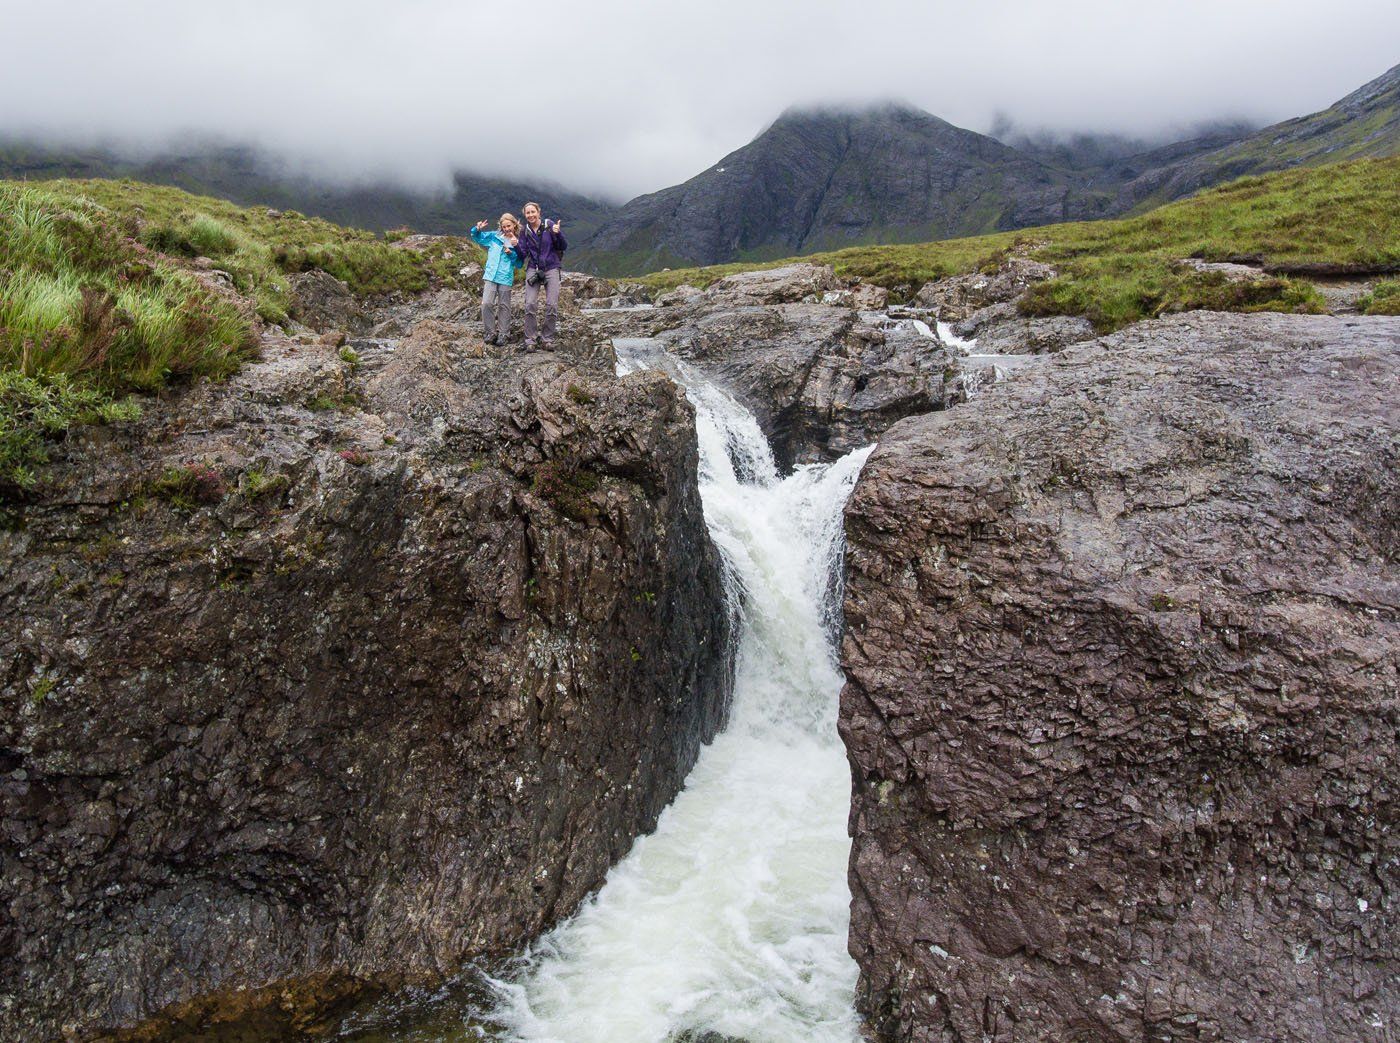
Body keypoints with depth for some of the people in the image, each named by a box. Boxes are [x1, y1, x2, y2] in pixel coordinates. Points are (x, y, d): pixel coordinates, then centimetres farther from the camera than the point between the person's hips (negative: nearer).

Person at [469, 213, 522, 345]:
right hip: (490, 275, 1)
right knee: (487, 303, -8)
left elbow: (520, 263, 4)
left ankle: (503, 334, 14)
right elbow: (477, 238, 16)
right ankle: (489, 332, 1)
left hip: (506, 278, -1)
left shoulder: (518, 242, 3)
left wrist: (512, 254, -13)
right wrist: (477, 230, -5)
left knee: (504, 306, 7)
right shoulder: (494, 236, 7)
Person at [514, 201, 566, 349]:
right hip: (533, 269, 2)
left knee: (552, 305, -7)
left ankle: (548, 338, 8)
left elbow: (563, 247, -3)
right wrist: (516, 246, -15)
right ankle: (530, 339, -1)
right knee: (530, 304, -10)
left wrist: (558, 234, -21)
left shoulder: (550, 226, -3)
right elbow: (523, 253, 5)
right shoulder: (524, 231, 5)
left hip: (551, 268, -2)